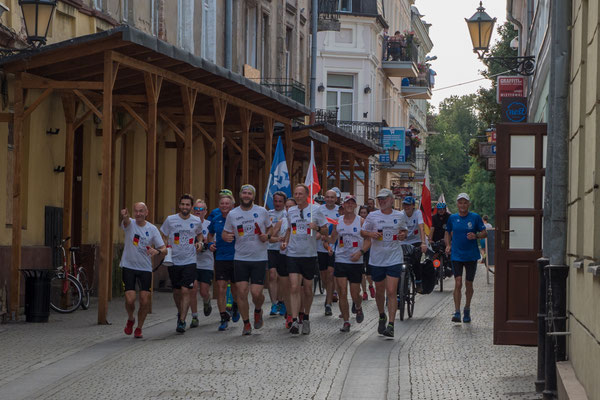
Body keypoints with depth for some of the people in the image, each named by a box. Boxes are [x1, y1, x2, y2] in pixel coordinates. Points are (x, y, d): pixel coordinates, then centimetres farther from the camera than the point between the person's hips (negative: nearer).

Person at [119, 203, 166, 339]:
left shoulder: (152, 229, 1)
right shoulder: (130, 223, -3)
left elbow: (164, 249, -1)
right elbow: (125, 220, -30)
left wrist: (157, 251, -26)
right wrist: (124, 216, -55)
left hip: (145, 268, 1)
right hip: (128, 266, -1)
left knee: (145, 301, -4)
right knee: (130, 299, -12)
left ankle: (139, 328, 18)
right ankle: (130, 319, 21)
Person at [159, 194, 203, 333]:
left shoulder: (197, 221, 2)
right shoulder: (170, 220, -3)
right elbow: (163, 237, 6)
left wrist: (199, 242, 1)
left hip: (190, 261, -1)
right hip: (174, 261, 1)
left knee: (185, 291, -12)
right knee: (177, 291, 11)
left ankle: (182, 321, -10)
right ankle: (180, 313, 38)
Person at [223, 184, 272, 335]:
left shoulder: (262, 211, 1)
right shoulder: (232, 214, 3)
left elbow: (270, 228, 13)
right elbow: (225, 233, 9)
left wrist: (267, 236, -8)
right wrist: (227, 237, -14)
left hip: (259, 259, -1)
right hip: (240, 259, 1)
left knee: (256, 293, -8)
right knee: (242, 292, -3)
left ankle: (258, 311, 26)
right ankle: (246, 324, 12)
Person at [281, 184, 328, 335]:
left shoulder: (315, 210, -2)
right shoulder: (290, 211, 9)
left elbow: (325, 231, 1)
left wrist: (317, 228, -19)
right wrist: (285, 242, 7)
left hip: (309, 255, -1)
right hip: (293, 254, 2)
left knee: (308, 289, 8)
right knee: (294, 287, -12)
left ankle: (306, 318, 27)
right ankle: (294, 321, -15)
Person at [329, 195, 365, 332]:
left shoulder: (361, 221, -1)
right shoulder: (337, 221, 7)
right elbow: (332, 239, 13)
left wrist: (360, 252, -15)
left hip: (356, 262, -2)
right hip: (340, 260, 2)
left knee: (355, 294, 1)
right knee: (342, 293, -4)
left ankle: (358, 308, 36)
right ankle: (346, 322, 4)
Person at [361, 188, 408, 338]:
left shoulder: (399, 216, 4)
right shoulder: (372, 216, 1)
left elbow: (404, 230, 19)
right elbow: (362, 232, 7)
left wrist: (403, 235, -4)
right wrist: (371, 234, -13)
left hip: (394, 259, -1)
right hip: (377, 259, 1)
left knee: (391, 292, -11)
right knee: (379, 292, 12)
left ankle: (391, 325, -10)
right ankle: (382, 317, 37)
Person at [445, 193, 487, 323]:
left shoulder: (475, 217, -1)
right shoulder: (452, 218, 5)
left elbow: (485, 233, 1)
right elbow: (448, 233, 20)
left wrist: (476, 236, -19)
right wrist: (448, 245, 4)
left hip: (471, 255, 0)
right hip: (456, 255, 0)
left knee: (469, 284, 8)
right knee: (458, 283, -12)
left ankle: (467, 310, 27)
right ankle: (457, 312, -13)